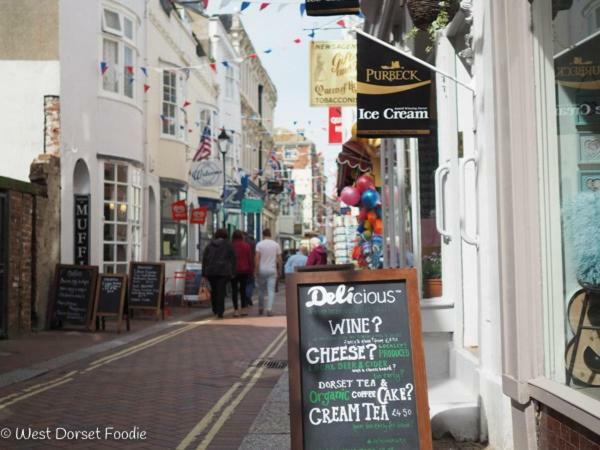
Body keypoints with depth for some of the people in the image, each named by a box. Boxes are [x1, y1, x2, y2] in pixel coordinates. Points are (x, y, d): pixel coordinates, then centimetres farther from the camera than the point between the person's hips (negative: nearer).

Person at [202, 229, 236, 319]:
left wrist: (204, 273, 12)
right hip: (224, 271, -3)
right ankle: (220, 312, -9)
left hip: (211, 271, 3)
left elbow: (204, 259, 10)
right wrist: (232, 272, 4)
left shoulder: (210, 245, 12)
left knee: (214, 290, 16)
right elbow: (233, 259, 1)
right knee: (221, 291, -4)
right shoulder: (228, 245, 4)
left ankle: (215, 310, 22)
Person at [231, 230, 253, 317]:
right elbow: (250, 259, 1)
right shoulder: (247, 246, 1)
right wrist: (251, 270, 9)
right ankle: (244, 309, 8)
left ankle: (236, 309, -2)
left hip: (233, 270, -2)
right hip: (244, 270, 2)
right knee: (243, 289, 11)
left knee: (234, 290, 2)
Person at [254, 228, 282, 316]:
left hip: (262, 270, 0)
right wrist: (279, 270, 12)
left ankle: (261, 308, 23)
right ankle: (269, 309, -14)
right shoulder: (276, 245, 3)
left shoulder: (259, 244, -3)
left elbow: (257, 258, -9)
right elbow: (279, 259, 3)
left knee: (261, 290, 14)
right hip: (272, 270, 0)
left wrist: (256, 271, -5)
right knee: (271, 290, -1)